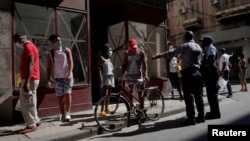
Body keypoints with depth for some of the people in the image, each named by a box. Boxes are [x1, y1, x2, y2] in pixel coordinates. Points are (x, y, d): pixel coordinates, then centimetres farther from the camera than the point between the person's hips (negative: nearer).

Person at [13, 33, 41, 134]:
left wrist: (27, 82, -28)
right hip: (32, 79, 10)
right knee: (30, 102, 16)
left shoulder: (28, 47, -12)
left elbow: (31, 65, -23)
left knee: (26, 103, -5)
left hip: (30, 79, -10)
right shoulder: (31, 46, 19)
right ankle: (35, 121, 24)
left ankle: (31, 125, 1)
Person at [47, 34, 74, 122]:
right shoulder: (50, 54, 5)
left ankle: (68, 113, -5)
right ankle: (62, 114, 19)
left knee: (67, 94, -8)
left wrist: (69, 74, -18)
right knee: (60, 96, 6)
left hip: (67, 76, -1)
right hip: (57, 77, 2)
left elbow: (70, 62, -4)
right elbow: (49, 67, 4)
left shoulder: (67, 50, 3)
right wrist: (48, 80, -3)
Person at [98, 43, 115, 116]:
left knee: (108, 94, 10)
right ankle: (102, 110, -16)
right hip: (105, 76, -7)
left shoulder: (109, 59, 19)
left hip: (111, 76, 8)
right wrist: (100, 77, -21)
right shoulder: (101, 58, -3)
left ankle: (106, 109, 19)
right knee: (105, 94, -15)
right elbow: (99, 68, -11)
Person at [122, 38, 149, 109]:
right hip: (129, 75, 2)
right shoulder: (126, 53, 1)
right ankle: (130, 107, 18)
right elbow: (124, 64, 2)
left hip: (138, 75, -1)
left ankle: (141, 108, 6)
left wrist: (145, 75, -15)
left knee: (140, 92, -3)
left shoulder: (141, 53, -3)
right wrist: (122, 74, -7)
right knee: (130, 92, 7)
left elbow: (144, 64, -6)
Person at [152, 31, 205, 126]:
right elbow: (200, 60, 17)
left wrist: (158, 56, -8)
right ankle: (201, 116, 17)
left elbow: (172, 53, -11)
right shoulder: (198, 47, 15)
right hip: (197, 72, 7)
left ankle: (191, 118, -1)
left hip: (188, 73, -7)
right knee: (198, 95, 11)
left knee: (189, 96, -4)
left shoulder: (185, 46, -6)